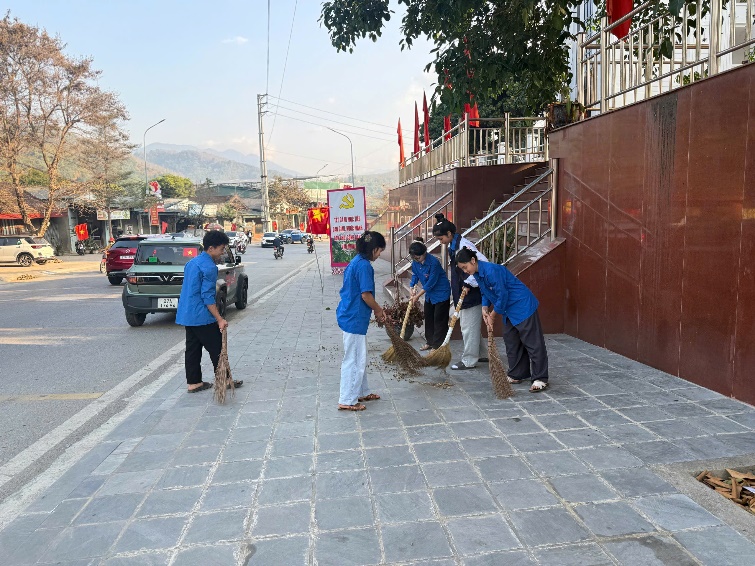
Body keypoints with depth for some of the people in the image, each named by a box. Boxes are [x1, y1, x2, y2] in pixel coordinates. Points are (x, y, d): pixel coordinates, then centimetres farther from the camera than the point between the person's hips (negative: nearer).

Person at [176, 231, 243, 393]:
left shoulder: (192, 262, 13)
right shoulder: (209, 267, -17)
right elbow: (207, 297, -21)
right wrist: (219, 319, -19)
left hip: (186, 314, 9)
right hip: (202, 316, -9)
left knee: (192, 349, 12)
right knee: (217, 349, 3)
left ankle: (193, 382, 18)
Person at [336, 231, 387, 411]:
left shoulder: (356, 262, 12)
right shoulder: (364, 265, -18)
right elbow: (366, 295, -21)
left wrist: (376, 309, 16)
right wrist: (378, 310, -4)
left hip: (350, 316, 10)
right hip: (355, 319, -10)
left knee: (359, 358, 20)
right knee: (354, 360, -1)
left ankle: (362, 392, 32)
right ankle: (347, 400, 7)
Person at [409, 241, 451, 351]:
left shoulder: (433, 262, -30)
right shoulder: (415, 262, -7)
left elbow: (431, 283, -27)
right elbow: (414, 275, 6)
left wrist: (417, 296, -22)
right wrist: (412, 288, -12)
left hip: (441, 293, -8)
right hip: (429, 294, 8)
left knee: (439, 320, -2)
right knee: (428, 318, 15)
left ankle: (437, 345, 4)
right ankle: (430, 342, 27)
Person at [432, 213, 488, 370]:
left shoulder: (463, 245, -21)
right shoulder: (453, 245, 9)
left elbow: (483, 263, -29)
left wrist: (470, 283, -25)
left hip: (472, 293, -10)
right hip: (464, 293, 10)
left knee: (469, 327, -1)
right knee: (466, 325, 19)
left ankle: (469, 361, 10)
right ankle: (481, 354, 31)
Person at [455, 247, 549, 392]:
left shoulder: (491, 270, -26)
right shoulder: (477, 274, 3)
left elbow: (502, 295, -23)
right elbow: (485, 292, 17)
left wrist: (492, 315, -11)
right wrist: (485, 308, 0)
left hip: (523, 306, -10)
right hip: (509, 311, 10)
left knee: (533, 343, -5)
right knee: (511, 342, 14)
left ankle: (540, 379, -2)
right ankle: (517, 375, 23)